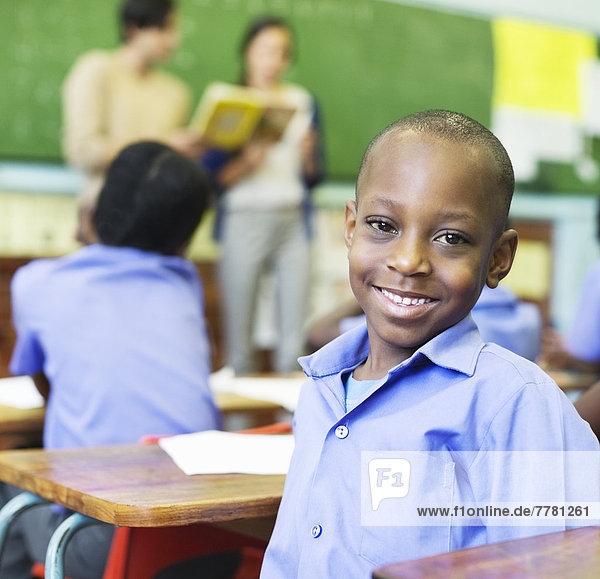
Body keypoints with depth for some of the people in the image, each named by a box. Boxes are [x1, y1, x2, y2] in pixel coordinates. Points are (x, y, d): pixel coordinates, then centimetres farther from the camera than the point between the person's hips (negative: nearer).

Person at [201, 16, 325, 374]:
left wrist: (308, 156, -7)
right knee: (239, 336, -2)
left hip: (293, 222, 2)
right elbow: (213, 178, -1)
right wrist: (249, 160, -17)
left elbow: (314, 178, 13)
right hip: (243, 221, -2)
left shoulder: (303, 102, 14)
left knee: (294, 338, -2)